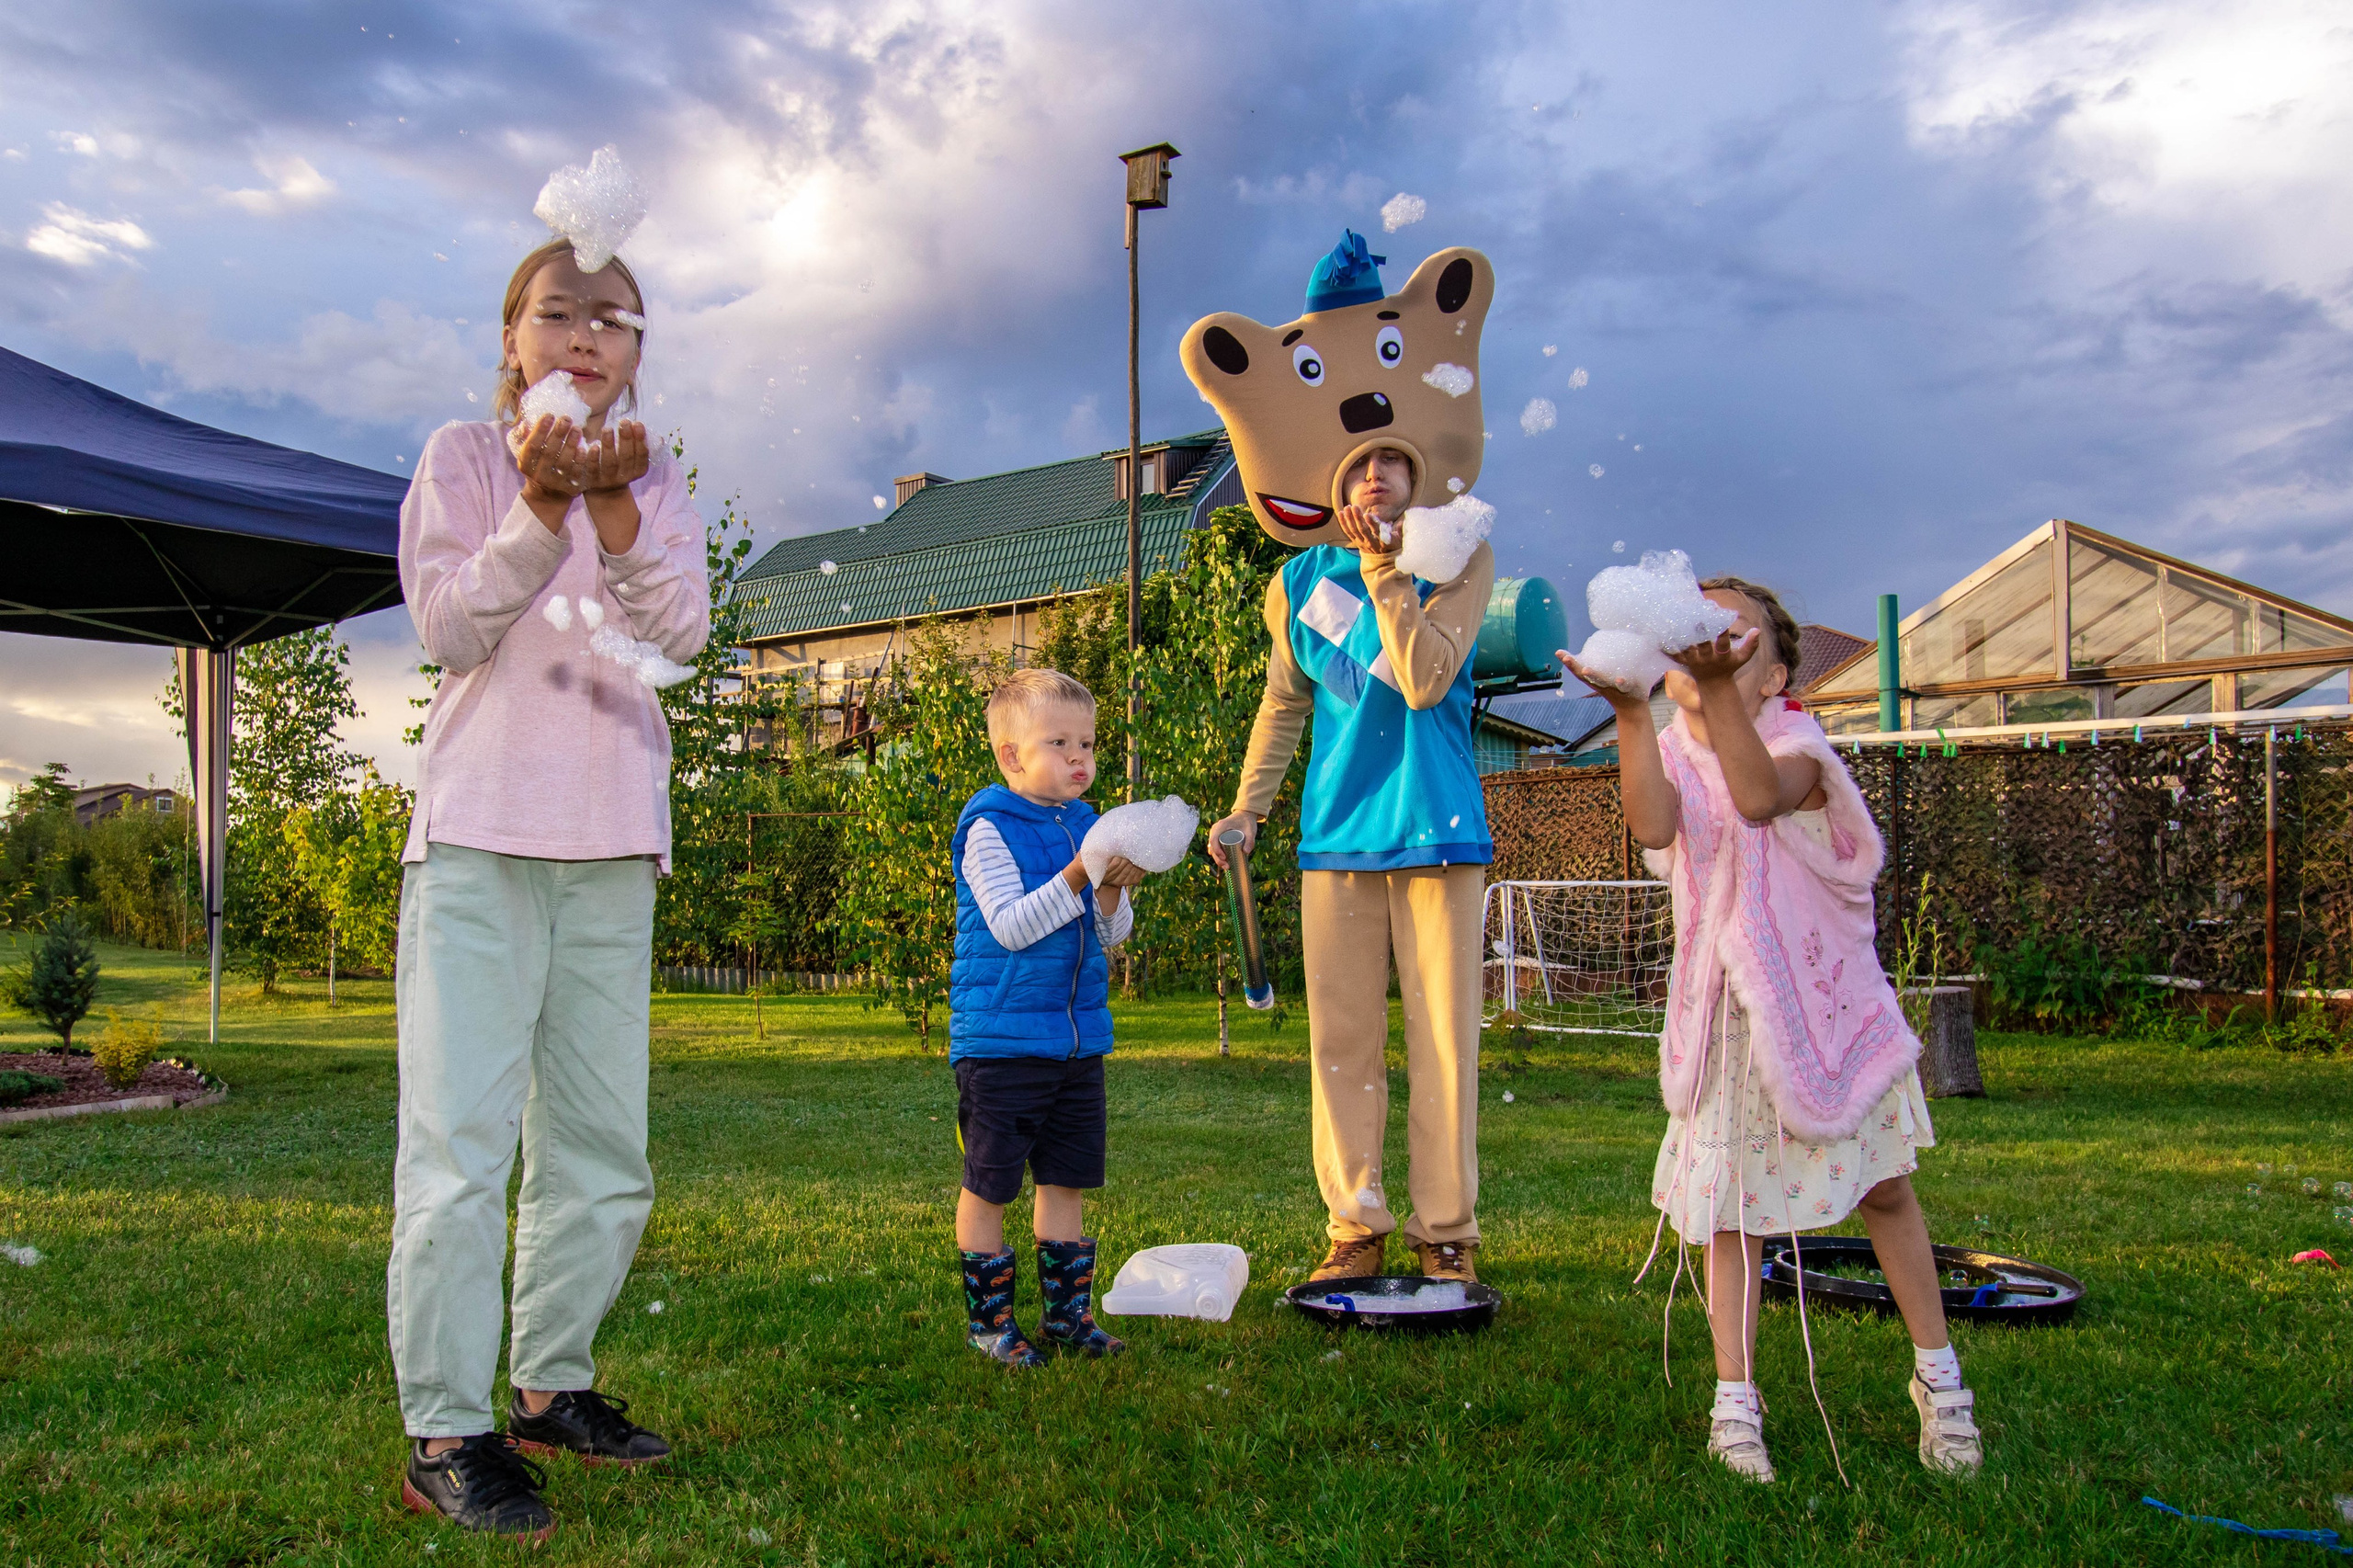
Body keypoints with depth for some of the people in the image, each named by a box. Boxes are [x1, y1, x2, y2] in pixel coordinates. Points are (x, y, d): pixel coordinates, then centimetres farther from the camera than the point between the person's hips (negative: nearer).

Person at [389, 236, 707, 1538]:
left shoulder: (658, 480, 13)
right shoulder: (461, 455, 5)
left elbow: (681, 633, -4)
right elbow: (449, 629, -8)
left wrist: (616, 505, -18)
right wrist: (542, 503, -18)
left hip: (612, 845, 4)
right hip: (479, 830, -4)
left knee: (603, 1148, 10)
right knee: (460, 1137, -9)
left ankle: (550, 1383, 24)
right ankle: (445, 1431, 0)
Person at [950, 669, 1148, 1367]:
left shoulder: (1086, 826, 10)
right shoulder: (988, 828, -10)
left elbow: (1111, 937, 9)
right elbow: (1011, 927, -18)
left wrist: (1114, 892, -11)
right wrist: (1078, 877, -26)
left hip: (1078, 1040, 7)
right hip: (1000, 1041, -6)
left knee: (1065, 1179, 14)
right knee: (988, 1184, 3)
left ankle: (1068, 1311, 25)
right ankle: (988, 1317, 17)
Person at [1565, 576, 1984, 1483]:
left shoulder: (1794, 743, -9)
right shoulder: (1671, 755, -1)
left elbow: (1757, 796, -35)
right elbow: (1656, 829, -25)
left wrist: (1719, 685, -47)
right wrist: (1632, 711, -35)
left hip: (1826, 999, -2)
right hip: (1725, 1012, 2)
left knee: (1883, 1188, 11)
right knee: (1727, 1202, 3)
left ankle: (1937, 1374, 30)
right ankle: (1735, 1400, 14)